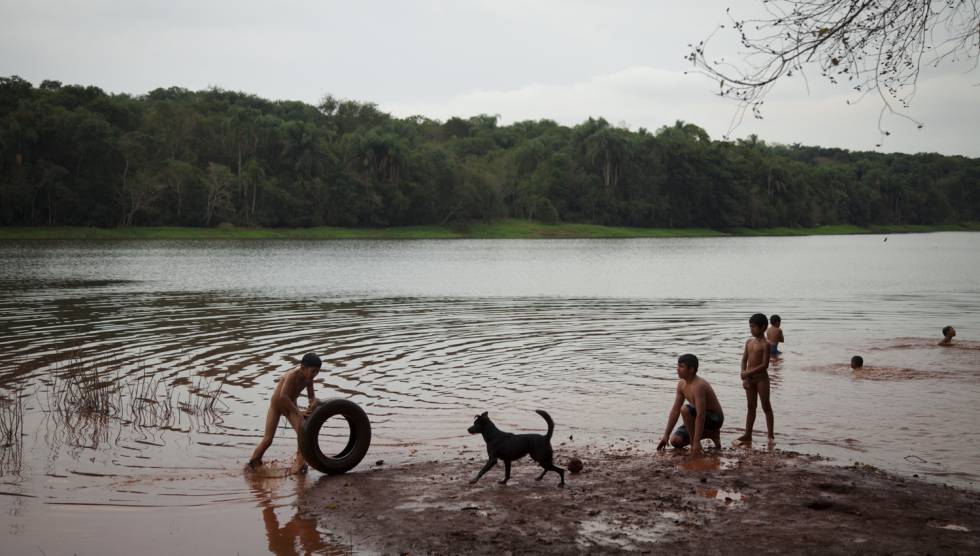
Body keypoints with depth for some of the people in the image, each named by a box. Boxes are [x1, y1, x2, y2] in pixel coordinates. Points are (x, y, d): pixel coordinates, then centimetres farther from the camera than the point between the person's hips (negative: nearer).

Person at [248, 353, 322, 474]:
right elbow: (283, 396, -50)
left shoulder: (308, 377, -16)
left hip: (290, 406, 5)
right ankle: (253, 463, 18)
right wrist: (298, 412, -49)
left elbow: (312, 397, -7)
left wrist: (313, 404, -31)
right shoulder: (292, 375, -37)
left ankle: (300, 462, -8)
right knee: (268, 440, -6)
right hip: (276, 405, -5)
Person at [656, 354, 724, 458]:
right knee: (675, 441, -2)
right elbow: (675, 410, 2)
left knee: (685, 410, -32)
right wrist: (666, 435, -2)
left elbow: (700, 415, -35)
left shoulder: (698, 386, -30)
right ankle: (711, 434, 13)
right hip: (700, 419, 9)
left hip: (714, 419, -9)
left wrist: (696, 443, -37)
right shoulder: (681, 384, -2)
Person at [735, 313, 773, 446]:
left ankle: (771, 435, 8)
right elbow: (744, 360, 8)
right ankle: (747, 436, 15)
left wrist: (748, 373, -19)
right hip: (749, 378, 6)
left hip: (761, 378, -6)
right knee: (751, 407, 11)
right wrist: (744, 378, -3)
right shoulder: (749, 342, 8)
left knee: (766, 406, 1)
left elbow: (765, 365, -18)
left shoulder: (765, 344, -12)